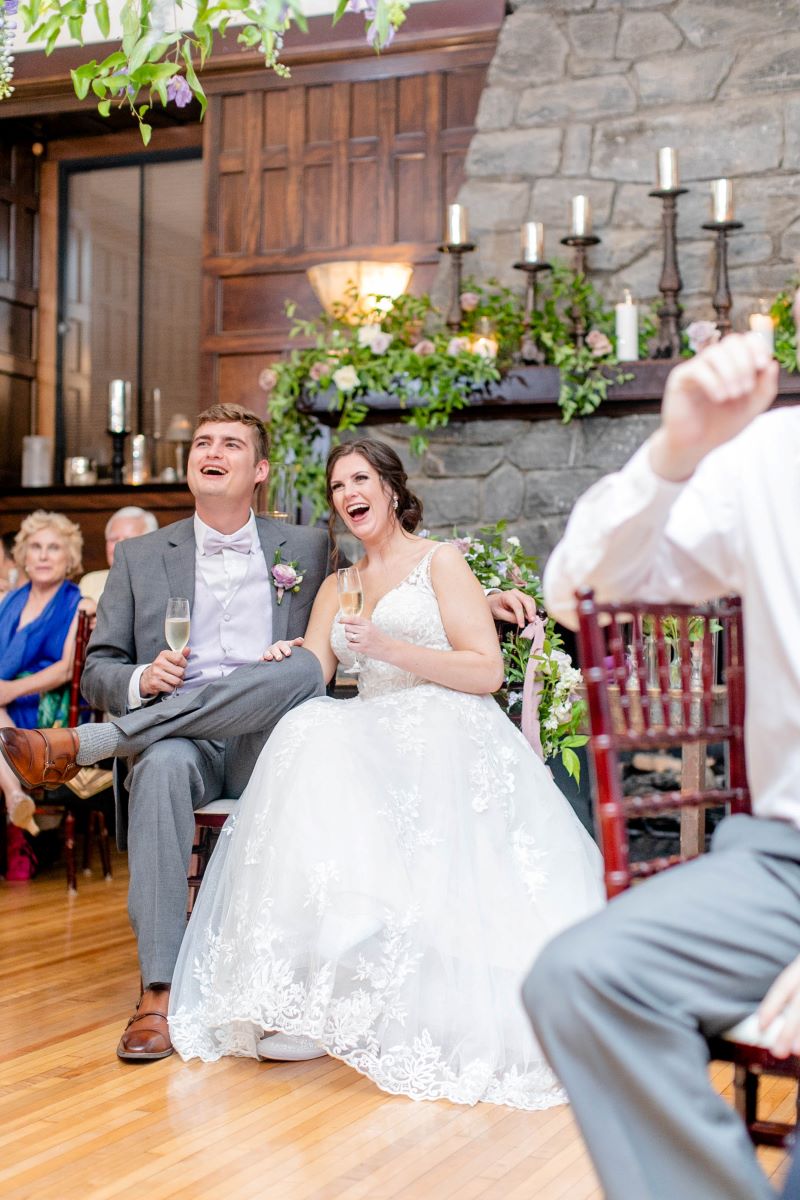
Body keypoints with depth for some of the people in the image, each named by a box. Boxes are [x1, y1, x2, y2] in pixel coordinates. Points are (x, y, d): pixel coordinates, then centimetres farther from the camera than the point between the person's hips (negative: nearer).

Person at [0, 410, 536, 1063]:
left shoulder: (308, 548, 16)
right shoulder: (140, 556, 15)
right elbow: (98, 673, 13)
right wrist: (140, 680, -11)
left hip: (271, 741, 1)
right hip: (176, 740, 0)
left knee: (305, 668, -31)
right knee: (163, 765, -37)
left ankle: (79, 746, -30)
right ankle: (159, 993, -36)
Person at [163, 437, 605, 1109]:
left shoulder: (440, 561, 8)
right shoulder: (336, 588, 26)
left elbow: (488, 671, -3)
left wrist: (389, 649, -11)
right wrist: (288, 663, -9)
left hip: (445, 733, -5)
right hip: (370, 739, 5)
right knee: (311, 739, -30)